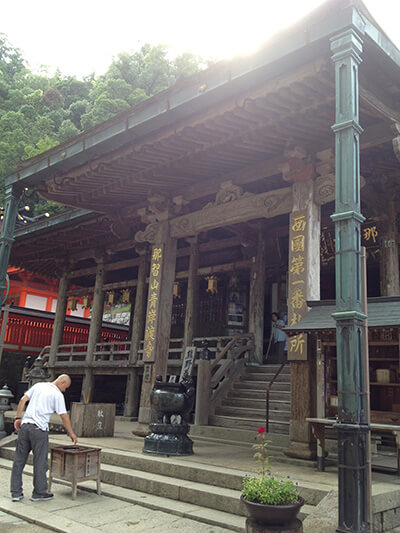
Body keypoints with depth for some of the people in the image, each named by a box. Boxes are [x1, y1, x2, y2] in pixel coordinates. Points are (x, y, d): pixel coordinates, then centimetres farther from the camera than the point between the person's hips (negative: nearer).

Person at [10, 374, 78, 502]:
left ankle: (16, 493, 17)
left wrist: (18, 418, 13)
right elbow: (64, 416, -3)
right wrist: (71, 434, 5)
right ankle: (39, 493, 13)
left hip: (24, 426, 6)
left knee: (19, 460, 12)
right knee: (40, 462, 5)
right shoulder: (57, 394, -3)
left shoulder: (38, 386, 14)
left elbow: (23, 400, 10)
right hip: (39, 429, -6)